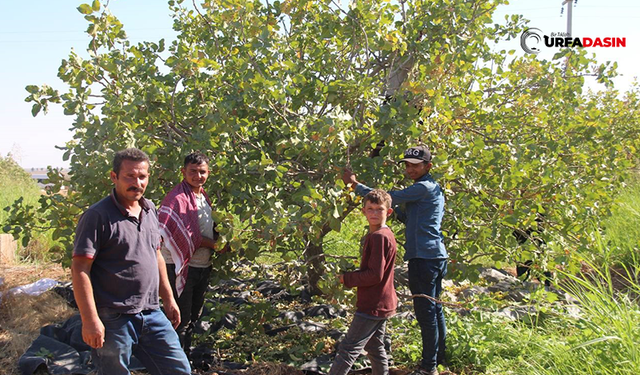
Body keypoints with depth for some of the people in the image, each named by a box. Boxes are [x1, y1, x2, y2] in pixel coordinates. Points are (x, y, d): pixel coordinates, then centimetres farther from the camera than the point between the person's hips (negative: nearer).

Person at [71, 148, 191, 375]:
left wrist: (168, 299, 20)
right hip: (113, 321, -7)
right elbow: (79, 269, -16)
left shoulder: (150, 210, 10)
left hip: (153, 316, 7)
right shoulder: (98, 216, -13)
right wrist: (90, 320, -19)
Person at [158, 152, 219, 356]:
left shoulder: (204, 197, 14)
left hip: (203, 265, 9)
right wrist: (213, 244, -17)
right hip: (181, 266, -9)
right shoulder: (177, 198, -15)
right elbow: (183, 234, -21)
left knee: (194, 316, 19)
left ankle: (186, 354, 33)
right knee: (181, 318, -3)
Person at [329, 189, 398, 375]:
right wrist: (351, 275, 7)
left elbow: (375, 275, -25)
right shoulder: (384, 234, 11)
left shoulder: (379, 237, -21)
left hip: (373, 306, -10)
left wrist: (347, 279, -14)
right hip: (382, 304, 10)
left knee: (348, 349, -6)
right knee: (375, 348, 20)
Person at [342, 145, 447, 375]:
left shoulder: (425, 188, -13)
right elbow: (412, 221, 24)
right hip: (435, 256, 11)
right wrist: (396, 210, 9)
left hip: (424, 257, -11)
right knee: (434, 308, 17)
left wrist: (355, 184, -10)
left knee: (425, 311, -5)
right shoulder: (431, 188, 20)